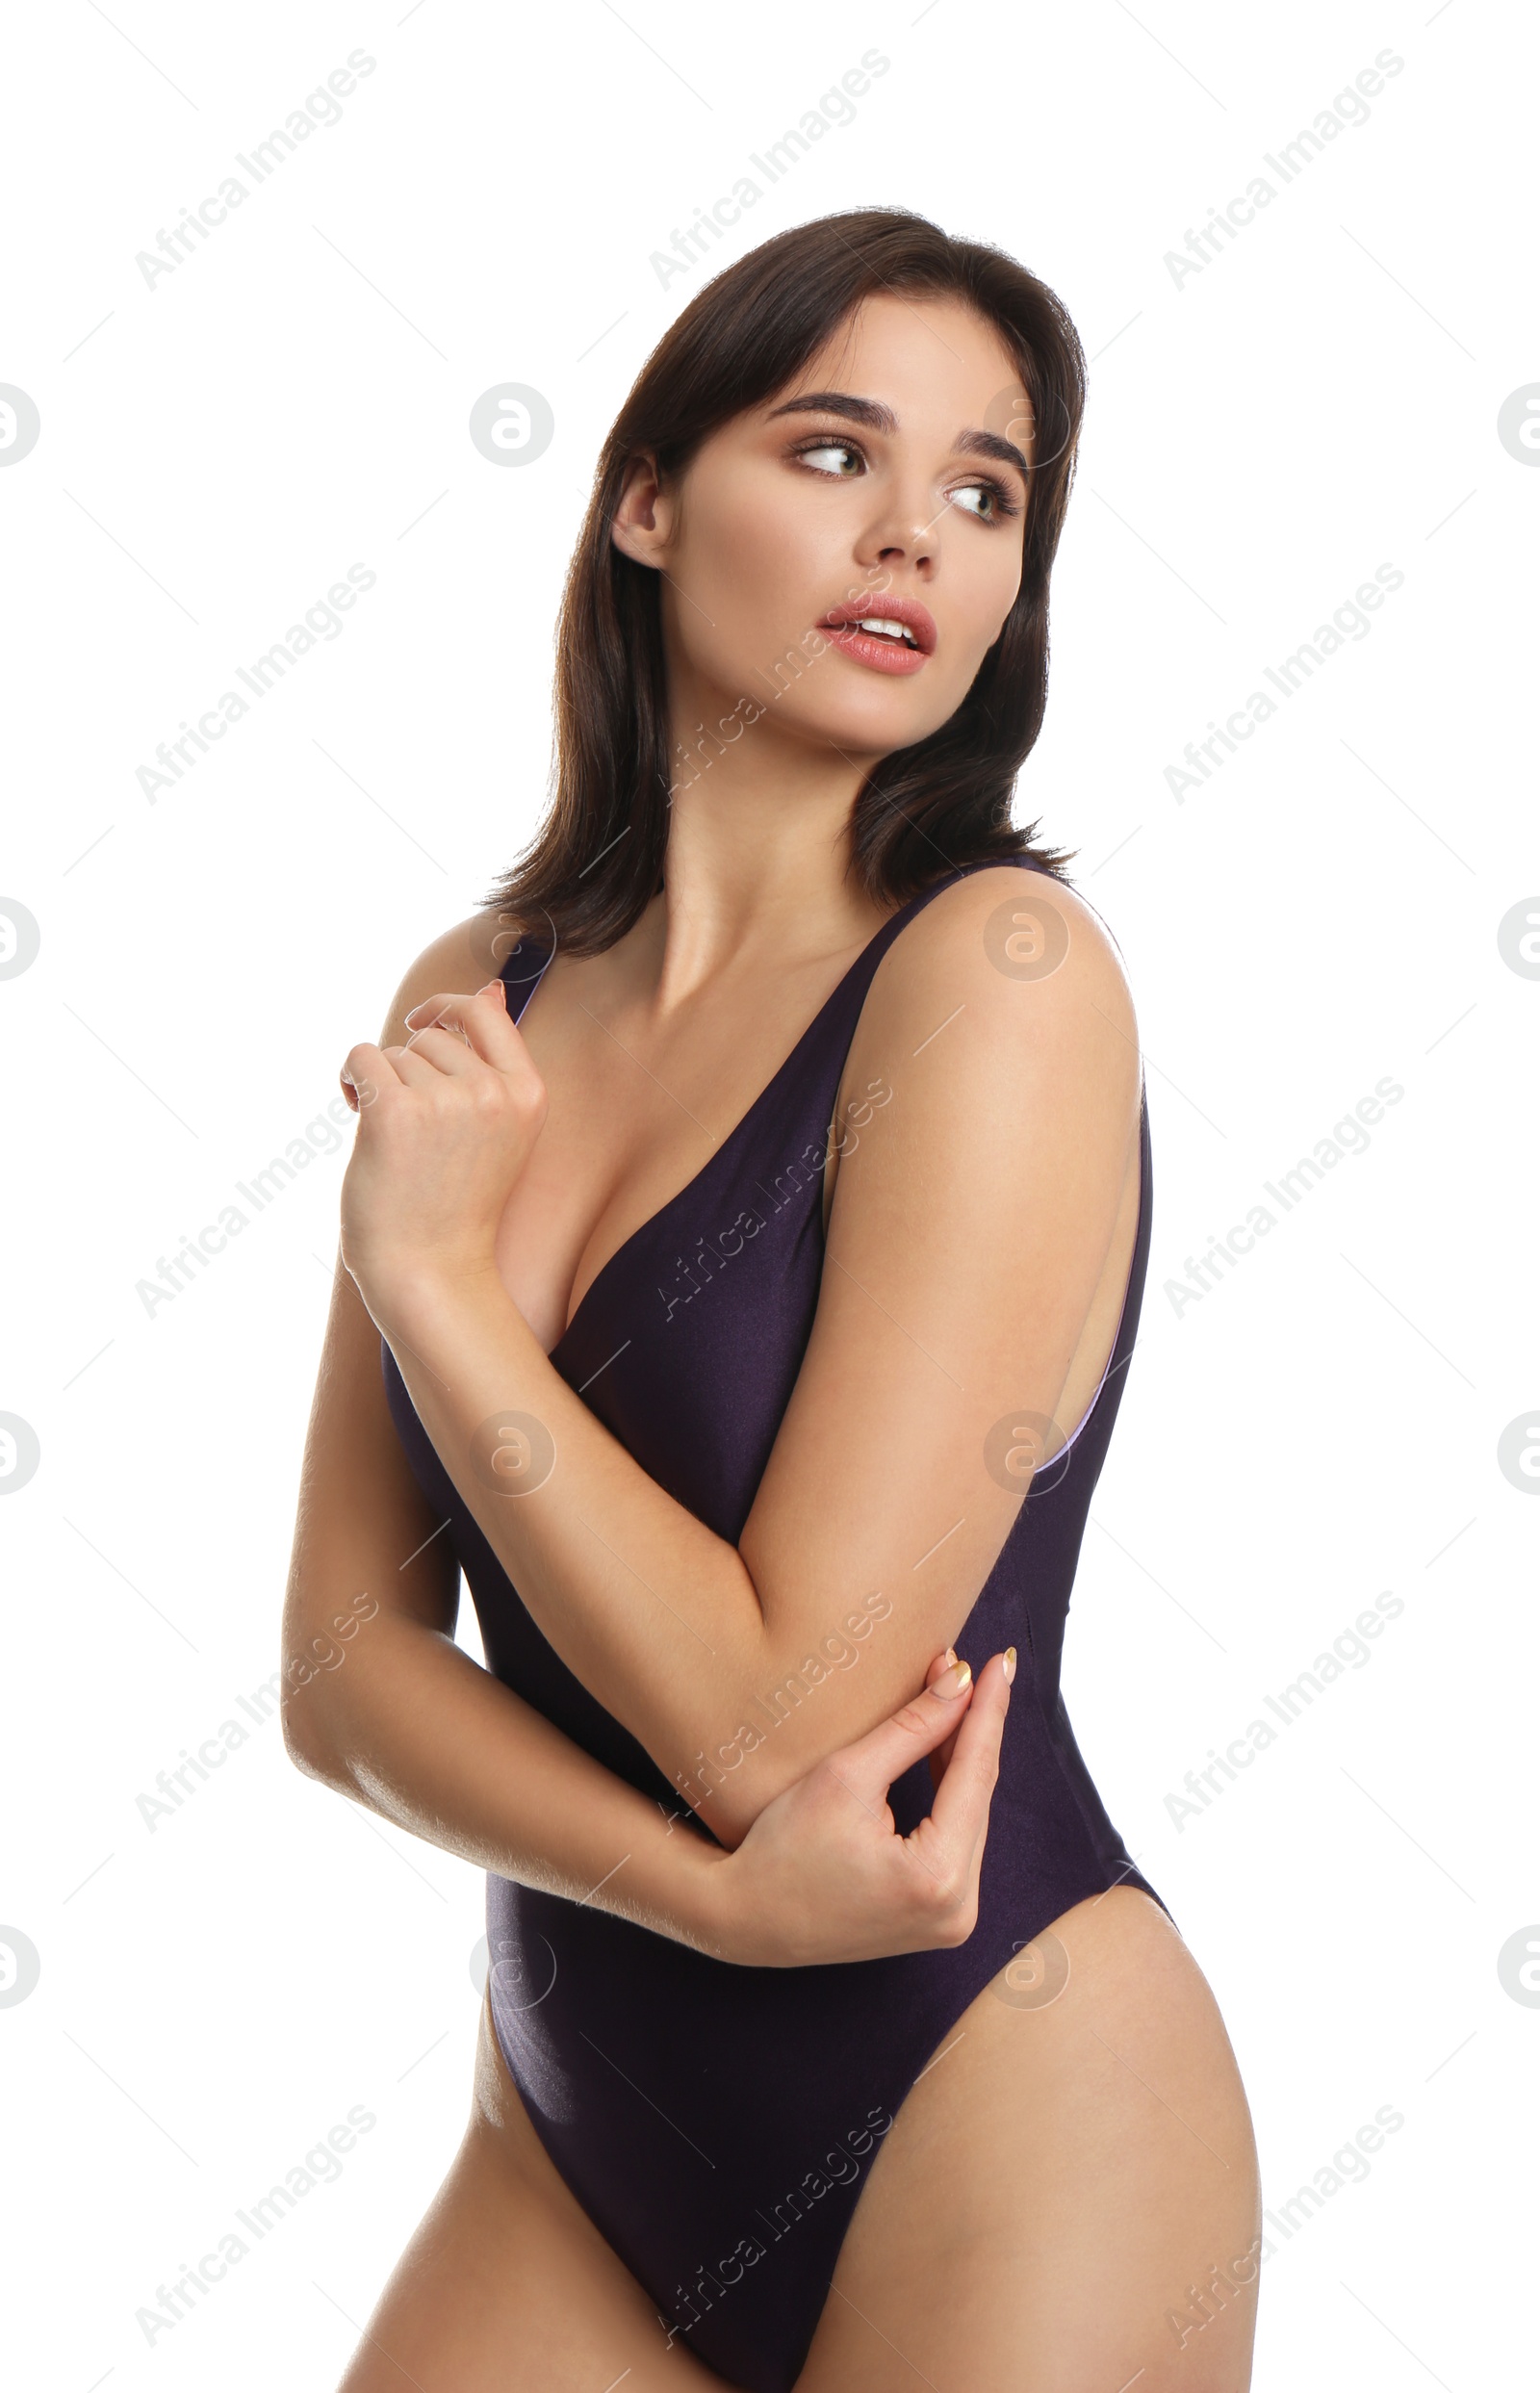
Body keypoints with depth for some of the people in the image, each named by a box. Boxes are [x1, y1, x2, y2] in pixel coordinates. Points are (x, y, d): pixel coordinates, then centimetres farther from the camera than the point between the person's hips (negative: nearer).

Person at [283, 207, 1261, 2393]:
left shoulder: (998, 967, -16)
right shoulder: (480, 1002, 0)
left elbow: (774, 1713, -21)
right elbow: (343, 1668, -3)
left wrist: (430, 1269, -13)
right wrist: (713, 1883, -19)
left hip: (986, 2122, -4)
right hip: (579, 2125, 5)